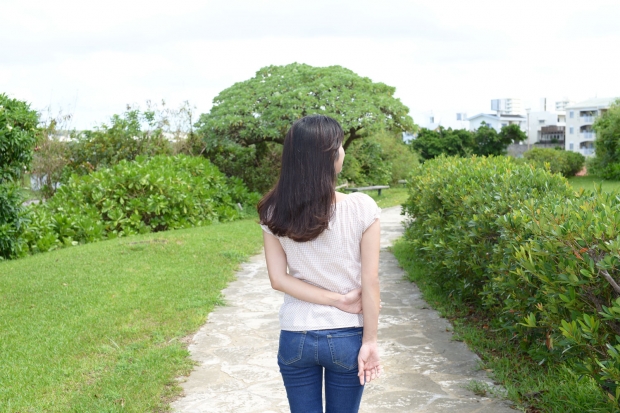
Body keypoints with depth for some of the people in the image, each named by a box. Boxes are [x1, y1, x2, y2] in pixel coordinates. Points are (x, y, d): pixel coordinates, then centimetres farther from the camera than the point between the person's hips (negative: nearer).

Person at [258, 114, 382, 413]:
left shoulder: (274, 213, -7)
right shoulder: (362, 208, -15)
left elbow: (278, 279, -7)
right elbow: (370, 282, -13)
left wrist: (337, 299, -8)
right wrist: (370, 341, -6)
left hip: (295, 338, 2)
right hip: (346, 338, -1)